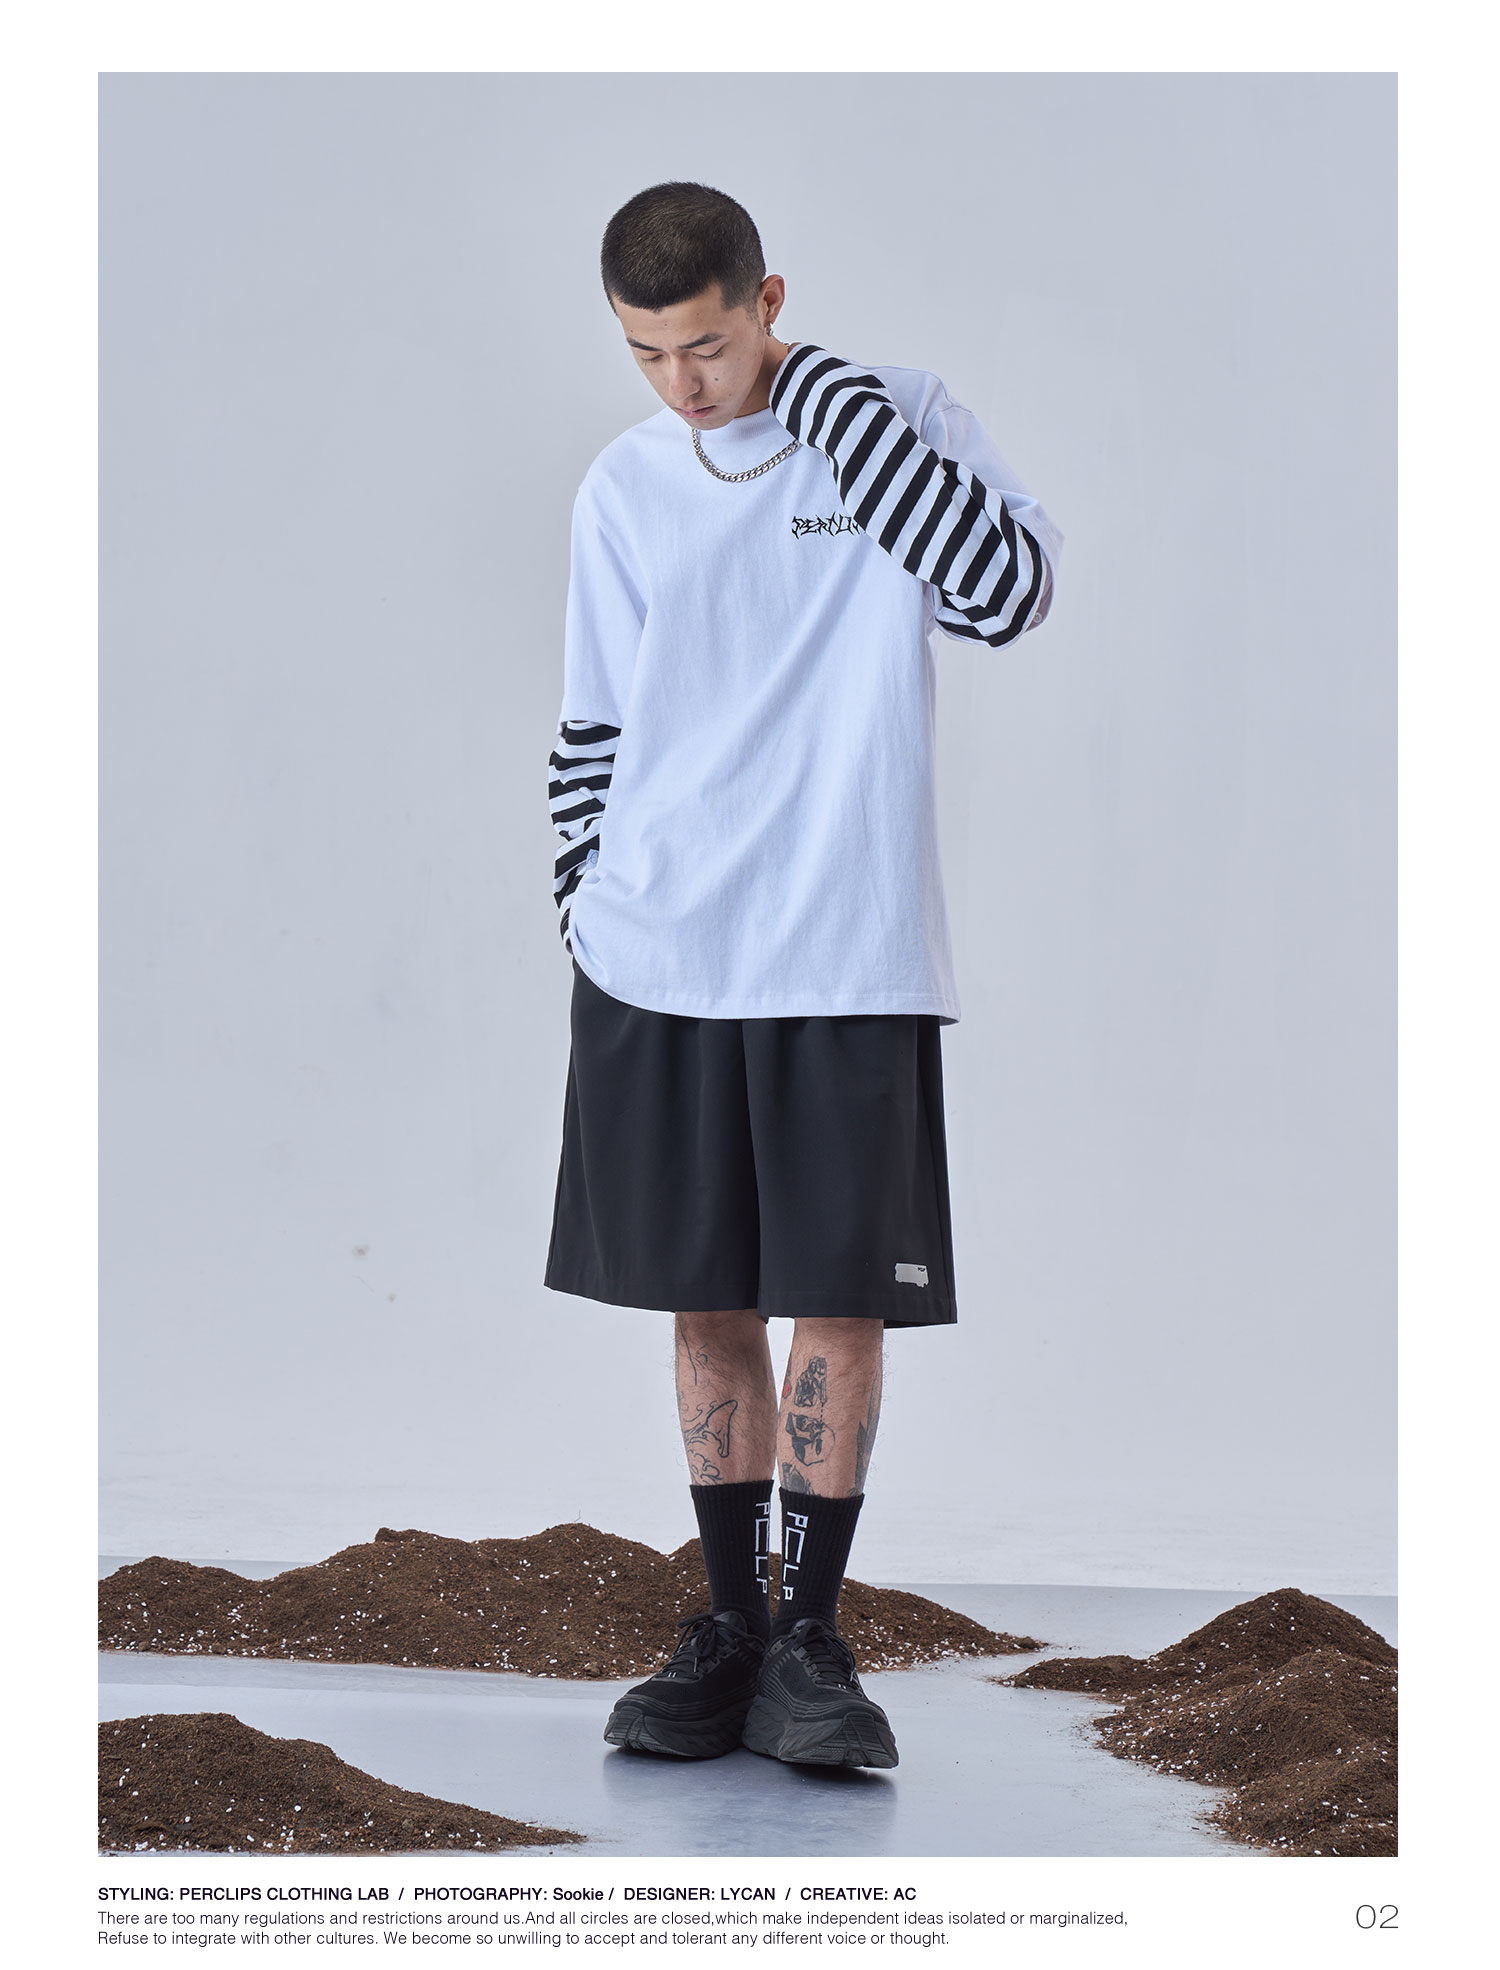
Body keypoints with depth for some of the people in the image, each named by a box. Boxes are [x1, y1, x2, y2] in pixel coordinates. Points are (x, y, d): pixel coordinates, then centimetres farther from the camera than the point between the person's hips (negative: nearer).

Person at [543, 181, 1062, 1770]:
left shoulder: (898, 421, -1)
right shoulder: (624, 489, 8)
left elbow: (1008, 594, -18)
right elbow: (592, 732, 14)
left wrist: (826, 400, -16)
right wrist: (588, 927, 8)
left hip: (847, 965, -3)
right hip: (659, 968, 3)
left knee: (842, 1301, 0)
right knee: (707, 1302, 8)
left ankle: (813, 1638, 12)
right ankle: (732, 1625, 19)